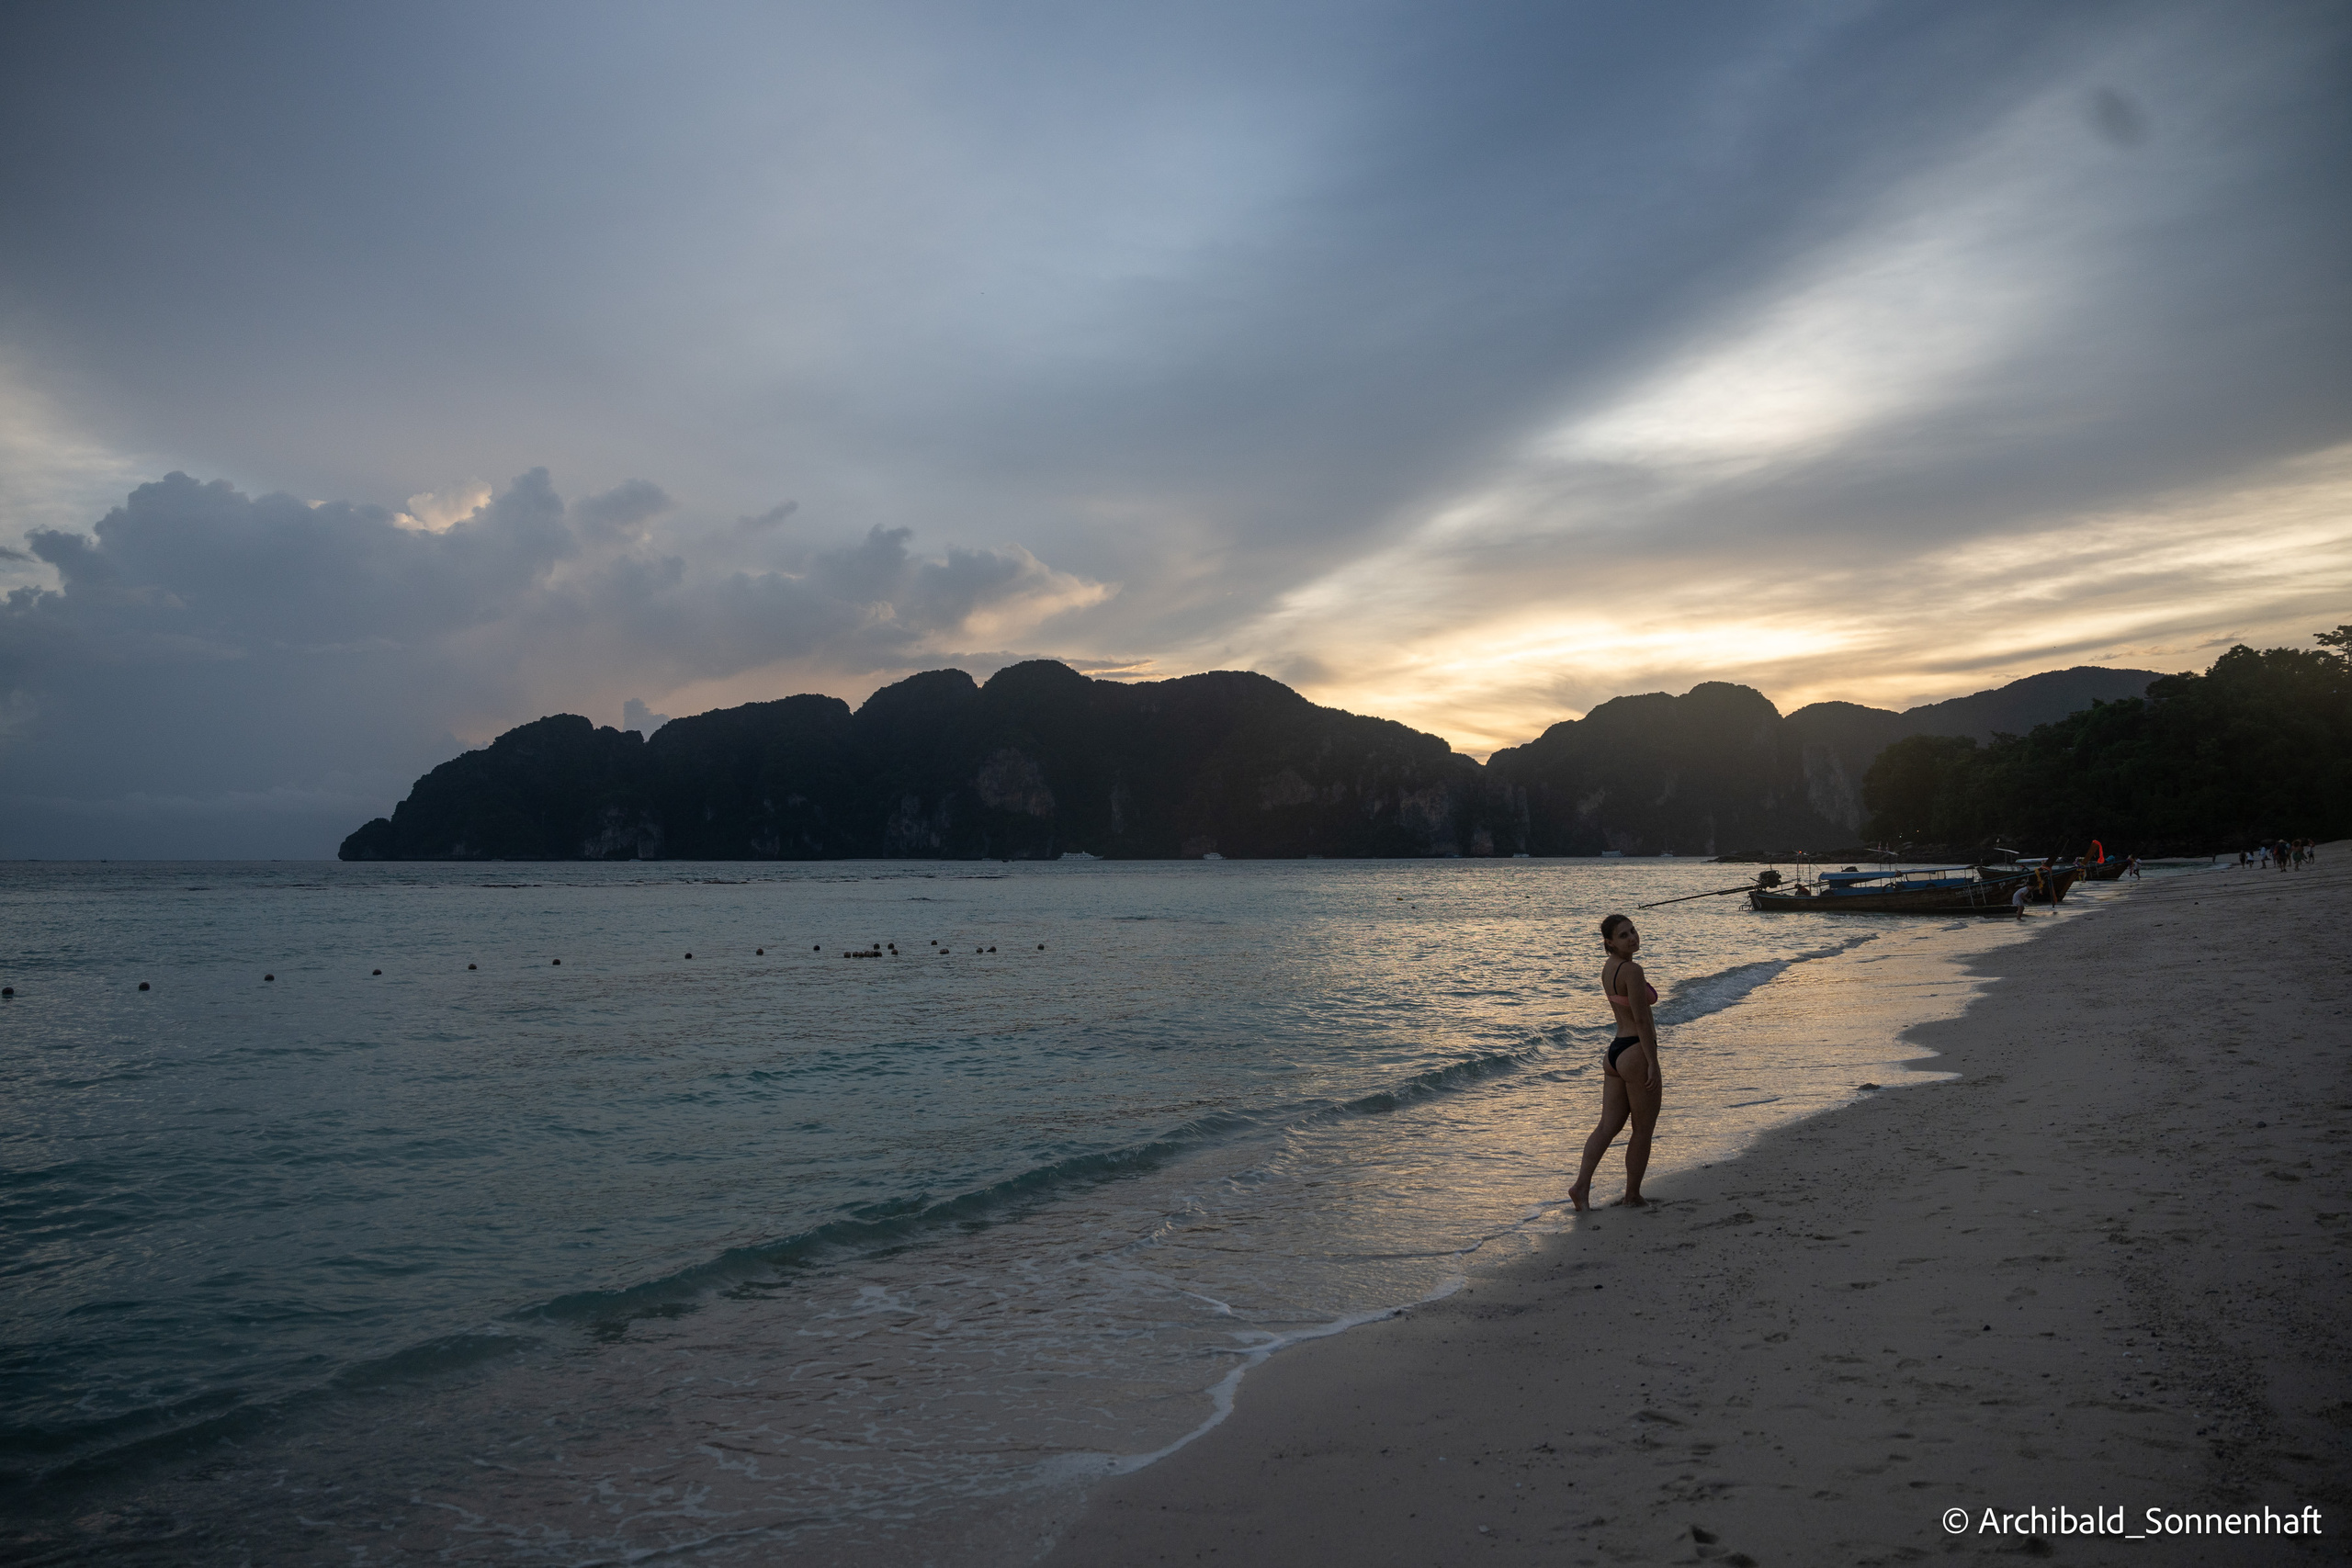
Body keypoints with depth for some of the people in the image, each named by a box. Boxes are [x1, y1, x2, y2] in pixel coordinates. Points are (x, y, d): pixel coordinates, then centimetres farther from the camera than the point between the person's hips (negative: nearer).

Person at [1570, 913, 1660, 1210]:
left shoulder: (1608, 967, 11)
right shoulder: (1631, 970, -18)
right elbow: (1642, 1021, -20)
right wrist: (1652, 1063, -18)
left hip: (1614, 1051, 9)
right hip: (1636, 1054, -9)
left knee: (1609, 1125, 9)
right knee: (1642, 1130, 6)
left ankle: (1581, 1185, 0)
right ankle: (1633, 1195, 15)